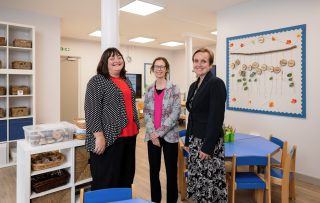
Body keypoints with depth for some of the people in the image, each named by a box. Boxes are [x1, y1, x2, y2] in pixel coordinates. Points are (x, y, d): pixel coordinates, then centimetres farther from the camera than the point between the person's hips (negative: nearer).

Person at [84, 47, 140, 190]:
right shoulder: (97, 81, -7)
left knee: (126, 177, 16)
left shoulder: (126, 81, 15)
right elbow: (92, 111, -14)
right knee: (106, 181, 3)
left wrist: (136, 127, 19)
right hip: (109, 138, -7)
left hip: (129, 136, 7)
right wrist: (99, 135, -20)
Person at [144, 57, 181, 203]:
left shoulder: (174, 89, -4)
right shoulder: (149, 90, 8)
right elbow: (146, 112, 4)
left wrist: (159, 132, -14)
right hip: (152, 136, 4)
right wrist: (152, 132, -10)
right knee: (153, 170, 13)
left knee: (171, 170, 5)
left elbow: (175, 113, -11)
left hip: (169, 135, -3)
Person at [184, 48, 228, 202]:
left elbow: (217, 118, -18)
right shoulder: (193, 86, 11)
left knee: (210, 181, 3)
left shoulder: (216, 83, -13)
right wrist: (188, 141, 14)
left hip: (209, 142, -8)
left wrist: (208, 147, -19)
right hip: (195, 140, 8)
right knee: (198, 179, 16)